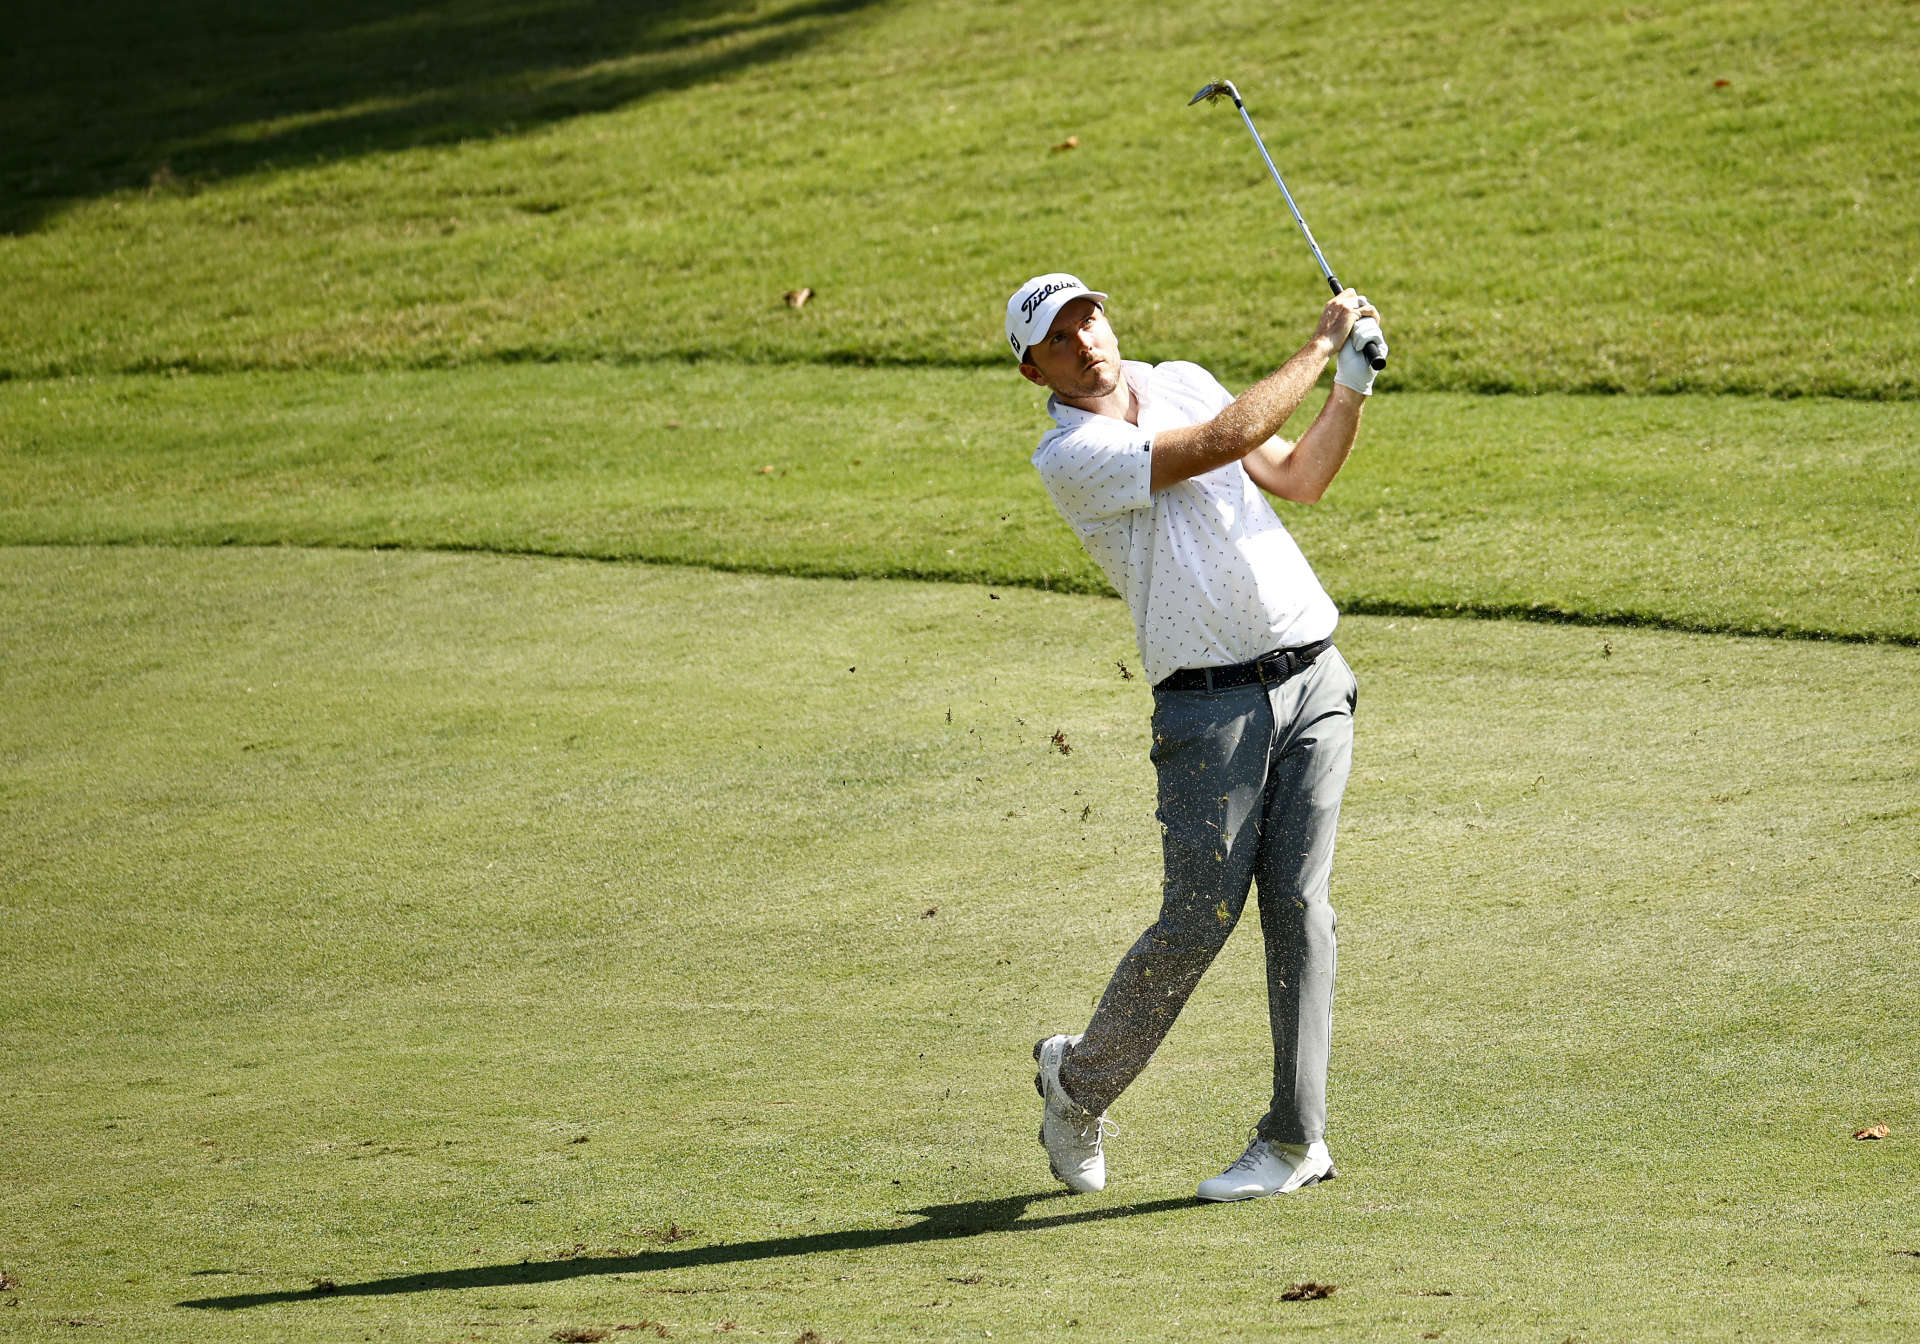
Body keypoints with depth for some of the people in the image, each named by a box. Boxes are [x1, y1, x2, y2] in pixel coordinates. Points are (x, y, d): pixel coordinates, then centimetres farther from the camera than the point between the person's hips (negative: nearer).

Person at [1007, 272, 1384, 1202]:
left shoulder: (1182, 382, 14)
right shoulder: (1068, 457, -9)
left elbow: (1299, 478, 21)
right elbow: (1226, 442, -16)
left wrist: (1352, 386, 7)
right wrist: (1320, 346, -8)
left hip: (1312, 678, 5)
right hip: (1208, 702, -5)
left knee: (1297, 903, -2)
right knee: (1199, 917, -7)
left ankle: (1296, 1137, 2)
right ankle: (1079, 1081, 17)